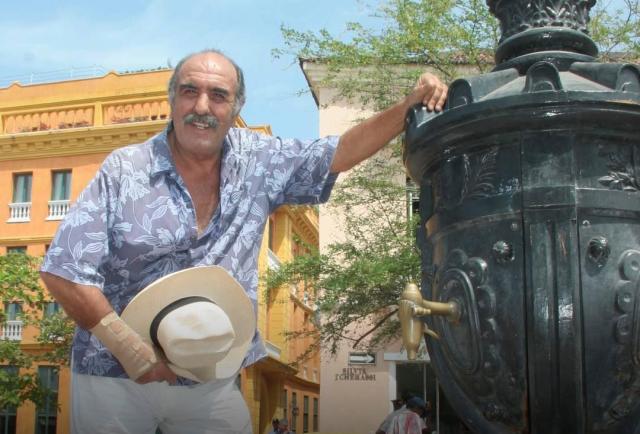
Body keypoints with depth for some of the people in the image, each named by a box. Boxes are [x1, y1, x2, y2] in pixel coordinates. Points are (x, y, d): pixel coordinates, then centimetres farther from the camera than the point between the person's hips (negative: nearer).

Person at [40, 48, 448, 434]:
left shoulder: (258, 160, 0)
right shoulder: (124, 171, -10)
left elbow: (342, 152, 3)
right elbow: (64, 272, -12)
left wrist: (410, 105, -9)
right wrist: (129, 348, -17)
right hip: (116, 377, -2)